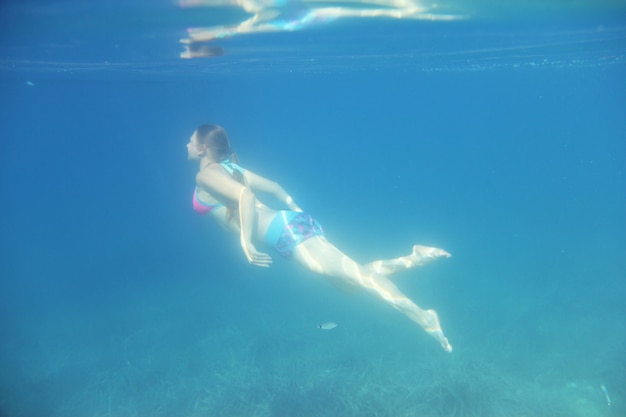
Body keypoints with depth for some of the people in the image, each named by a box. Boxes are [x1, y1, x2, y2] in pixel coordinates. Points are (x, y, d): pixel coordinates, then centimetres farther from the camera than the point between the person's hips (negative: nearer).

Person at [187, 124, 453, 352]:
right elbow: (274, 187, 28)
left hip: (285, 230, -9)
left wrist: (246, 241, -20)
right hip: (290, 222, 9)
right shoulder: (231, 169, 25)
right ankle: (412, 259, -2)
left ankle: (424, 318, -18)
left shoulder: (206, 174, -1)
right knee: (353, 276, 9)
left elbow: (245, 194, -21)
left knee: (356, 274, -16)